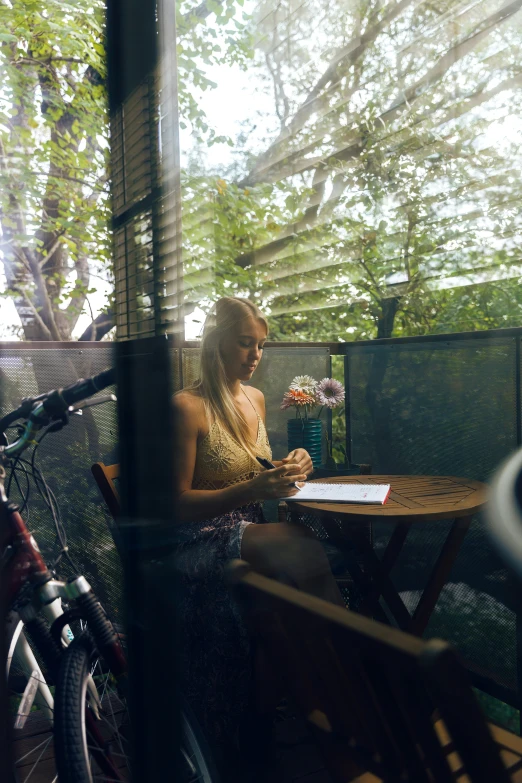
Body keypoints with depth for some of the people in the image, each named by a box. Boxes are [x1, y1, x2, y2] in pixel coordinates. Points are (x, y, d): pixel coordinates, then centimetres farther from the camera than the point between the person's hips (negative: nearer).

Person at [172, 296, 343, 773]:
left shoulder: (256, 398, 12)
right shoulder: (188, 407, -12)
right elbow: (179, 503, -12)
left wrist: (289, 469, 1)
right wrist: (251, 489, -24)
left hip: (252, 528, 7)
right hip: (203, 540, -7)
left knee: (312, 552, -25)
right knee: (306, 552, -30)